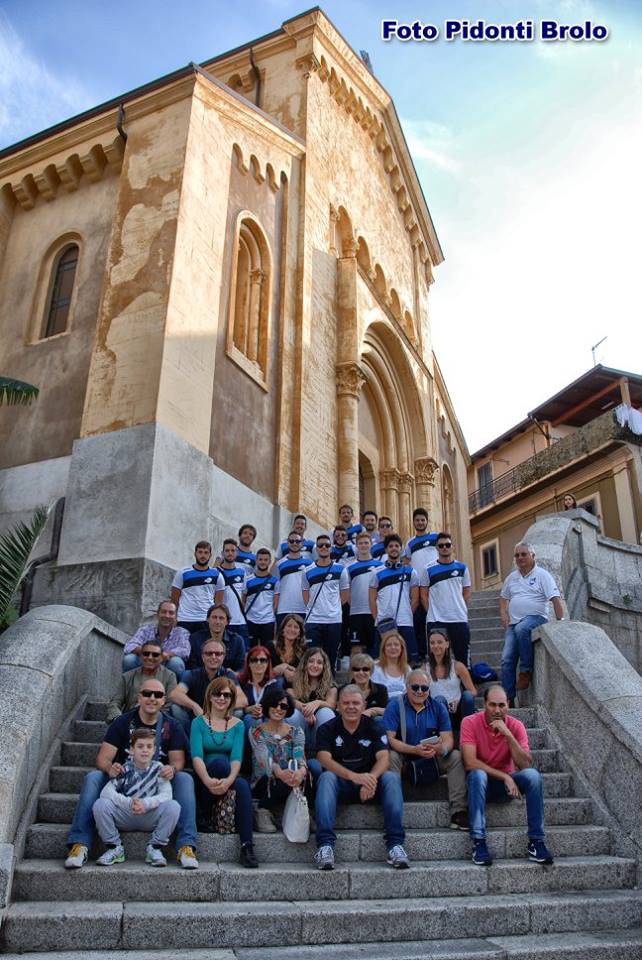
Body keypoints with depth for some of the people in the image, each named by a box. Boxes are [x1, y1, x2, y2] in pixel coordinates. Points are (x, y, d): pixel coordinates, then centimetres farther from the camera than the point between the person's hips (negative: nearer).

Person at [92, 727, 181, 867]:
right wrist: (129, 803, -32)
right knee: (100, 804, -24)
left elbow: (166, 794, -14)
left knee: (173, 806, -28)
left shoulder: (158, 768, -3)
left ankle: (155, 848, -7)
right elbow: (106, 792, -18)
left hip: (150, 818, 0)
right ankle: (115, 848, -6)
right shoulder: (125, 769, -4)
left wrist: (146, 803, -32)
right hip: (125, 817, 1)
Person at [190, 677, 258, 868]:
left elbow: (237, 758, -6)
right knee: (220, 761, -33)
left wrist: (229, 780, -28)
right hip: (204, 780, -2)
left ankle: (247, 847, -30)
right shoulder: (199, 722, 2)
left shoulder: (237, 725, 8)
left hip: (227, 779, 2)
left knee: (242, 785, -33)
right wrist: (208, 780, -32)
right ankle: (205, 814, -14)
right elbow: (196, 756, -13)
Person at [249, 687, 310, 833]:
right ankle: (262, 812, -10)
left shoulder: (296, 732, 6)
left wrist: (301, 771, -40)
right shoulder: (256, 732, -3)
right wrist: (280, 773, -45)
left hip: (290, 787, 2)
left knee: (298, 777, -32)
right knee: (281, 781, -34)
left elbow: (299, 756, -13)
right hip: (263, 783, -2)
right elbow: (265, 758, -21)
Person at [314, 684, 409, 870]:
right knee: (326, 778, -31)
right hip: (341, 785, -1)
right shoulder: (327, 729, 0)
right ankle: (325, 845, -38)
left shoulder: (374, 727, 3)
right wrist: (353, 776, -36)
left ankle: (395, 844, -30)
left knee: (391, 778, -27)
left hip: (369, 783, 1)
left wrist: (371, 778, -35)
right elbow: (324, 759, -17)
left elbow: (383, 758, -11)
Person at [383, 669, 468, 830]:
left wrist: (441, 748, -32)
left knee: (456, 757, -21)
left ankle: (458, 811, -20)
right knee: (390, 757, -33)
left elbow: (448, 739, -7)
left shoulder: (438, 706, 0)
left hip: (432, 759, 3)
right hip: (403, 759, -2)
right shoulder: (395, 705, -9)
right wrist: (414, 750, -32)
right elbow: (389, 738, -17)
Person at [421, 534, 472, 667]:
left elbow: (466, 592, 12)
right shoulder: (429, 570, 2)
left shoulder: (461, 567, 7)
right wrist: (432, 611, -3)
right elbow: (423, 594, 5)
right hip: (435, 621, -1)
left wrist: (460, 609, 3)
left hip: (459, 619, 1)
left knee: (463, 657, 6)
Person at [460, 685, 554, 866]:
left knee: (533, 775, -25)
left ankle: (536, 841, -17)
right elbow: (470, 763, -24)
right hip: (481, 783, -2)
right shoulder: (470, 722, -16)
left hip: (507, 783, 2)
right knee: (478, 775, -36)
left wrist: (507, 734, -29)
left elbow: (526, 765, -19)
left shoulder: (516, 726, -9)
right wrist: (505, 777, -27)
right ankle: (479, 842, -29)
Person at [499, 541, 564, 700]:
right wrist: (503, 613, 11)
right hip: (514, 623, 6)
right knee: (507, 659, -8)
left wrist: (561, 620, -18)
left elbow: (555, 599, -9)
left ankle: (526, 671, -25)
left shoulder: (542, 574, -1)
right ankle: (508, 698, -3)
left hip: (536, 617, -5)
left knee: (521, 629, -39)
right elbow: (503, 597, 28)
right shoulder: (511, 577, 16)